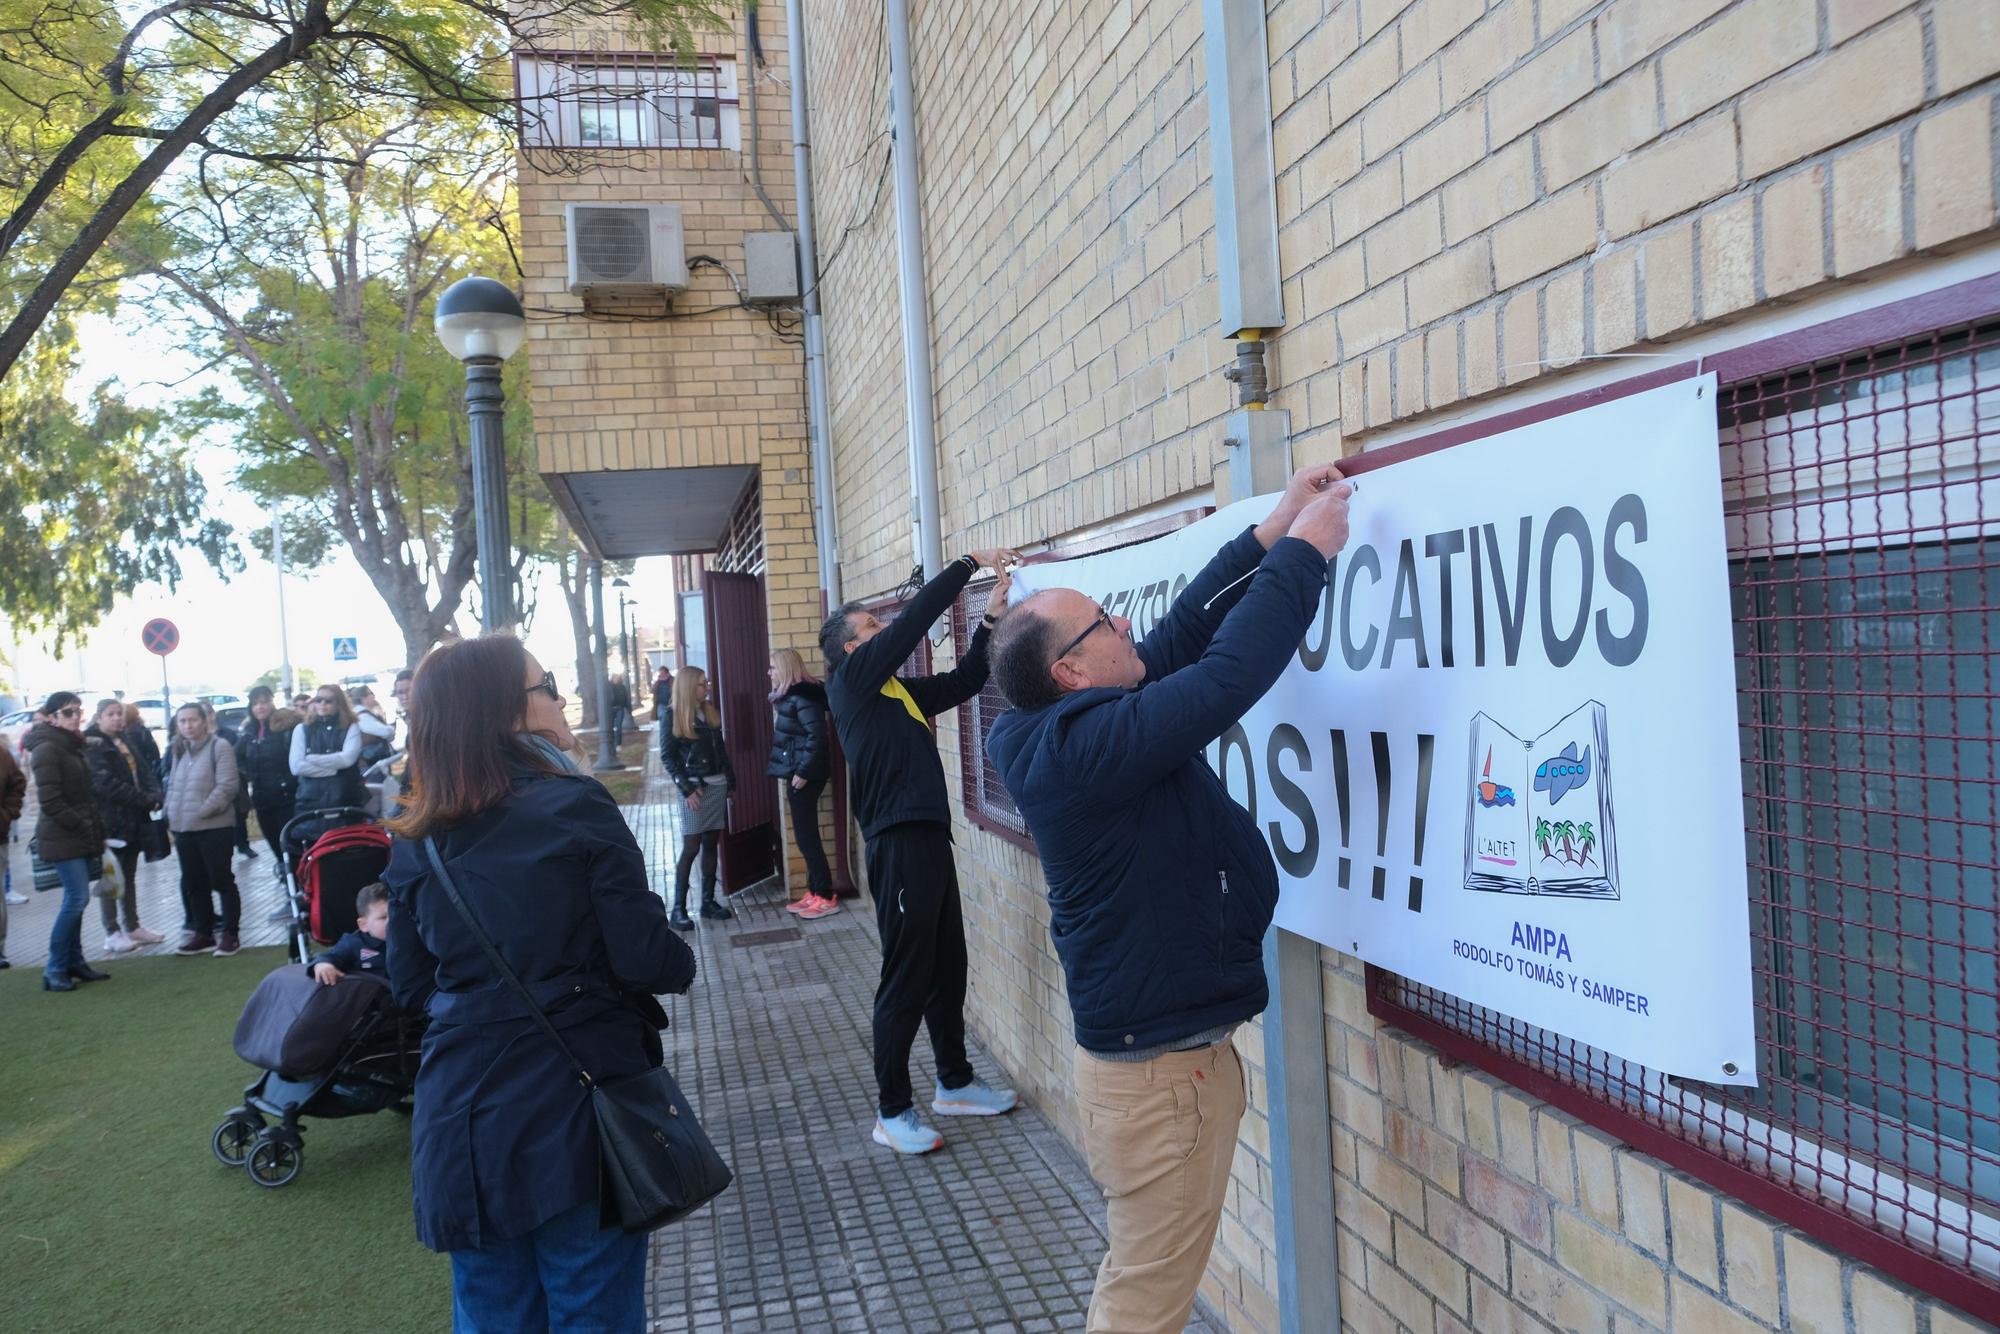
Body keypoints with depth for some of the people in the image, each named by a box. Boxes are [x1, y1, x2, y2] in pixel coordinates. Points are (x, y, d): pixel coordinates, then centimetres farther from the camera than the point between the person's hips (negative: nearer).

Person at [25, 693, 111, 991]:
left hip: (82, 836, 9)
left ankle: (74, 963, 18)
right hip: (63, 839, -9)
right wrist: (79, 826, -14)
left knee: (75, 899, 11)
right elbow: (49, 799, -18)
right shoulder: (47, 749, -12)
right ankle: (54, 969, -3)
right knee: (77, 898, -11)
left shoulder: (74, 746, 15)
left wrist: (95, 828, 9)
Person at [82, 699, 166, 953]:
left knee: (129, 875, 13)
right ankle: (112, 933, 4)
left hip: (133, 819, 7)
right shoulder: (93, 745, -10)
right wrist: (147, 800, -21)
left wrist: (156, 795, -12)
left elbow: (144, 773, 8)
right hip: (110, 820, -7)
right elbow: (108, 785, -20)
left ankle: (133, 927, 20)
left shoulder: (124, 742, 14)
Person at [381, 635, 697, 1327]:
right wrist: (681, 963, 7)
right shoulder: (576, 807, -14)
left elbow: (410, 986, 10)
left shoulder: (415, 840, 2)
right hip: (577, 1101, -4)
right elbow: (647, 957, -14)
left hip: (465, 1113, 5)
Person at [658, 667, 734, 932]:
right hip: (695, 788, -5)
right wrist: (687, 789, -14)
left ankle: (708, 901, 14)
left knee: (711, 845, 8)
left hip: (717, 786, 5)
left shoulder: (711, 712, 10)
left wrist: (731, 779, 7)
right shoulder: (673, 717, -6)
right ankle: (678, 908, -1)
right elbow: (667, 757, -8)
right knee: (691, 848, -6)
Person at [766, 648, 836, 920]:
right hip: (797, 773, 10)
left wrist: (803, 772, -22)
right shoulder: (788, 696, 14)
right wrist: (795, 773, 15)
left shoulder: (802, 696, -16)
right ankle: (814, 893, 18)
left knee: (806, 836, -6)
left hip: (805, 775, -10)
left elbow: (816, 736, -23)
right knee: (807, 835, 12)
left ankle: (826, 897, -1)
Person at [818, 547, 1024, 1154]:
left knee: (947, 969, 16)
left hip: (930, 839, 9)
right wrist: (969, 563, -8)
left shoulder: (898, 690, 16)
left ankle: (954, 1084, 30)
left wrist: (990, 619, 8)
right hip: (899, 846, -9)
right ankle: (892, 1112, 6)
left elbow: (963, 682, 19)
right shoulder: (852, 680, -6)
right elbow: (914, 618, -12)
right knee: (906, 979, -3)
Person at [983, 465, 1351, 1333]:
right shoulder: (1091, 742, -26)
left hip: (1142, 1050, 10)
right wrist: (1303, 553, -18)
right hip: (1164, 1068, -10)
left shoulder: (1066, 730, 2)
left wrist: (1268, 536, 5)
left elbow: (1186, 632, 6)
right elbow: (1230, 675, -29)